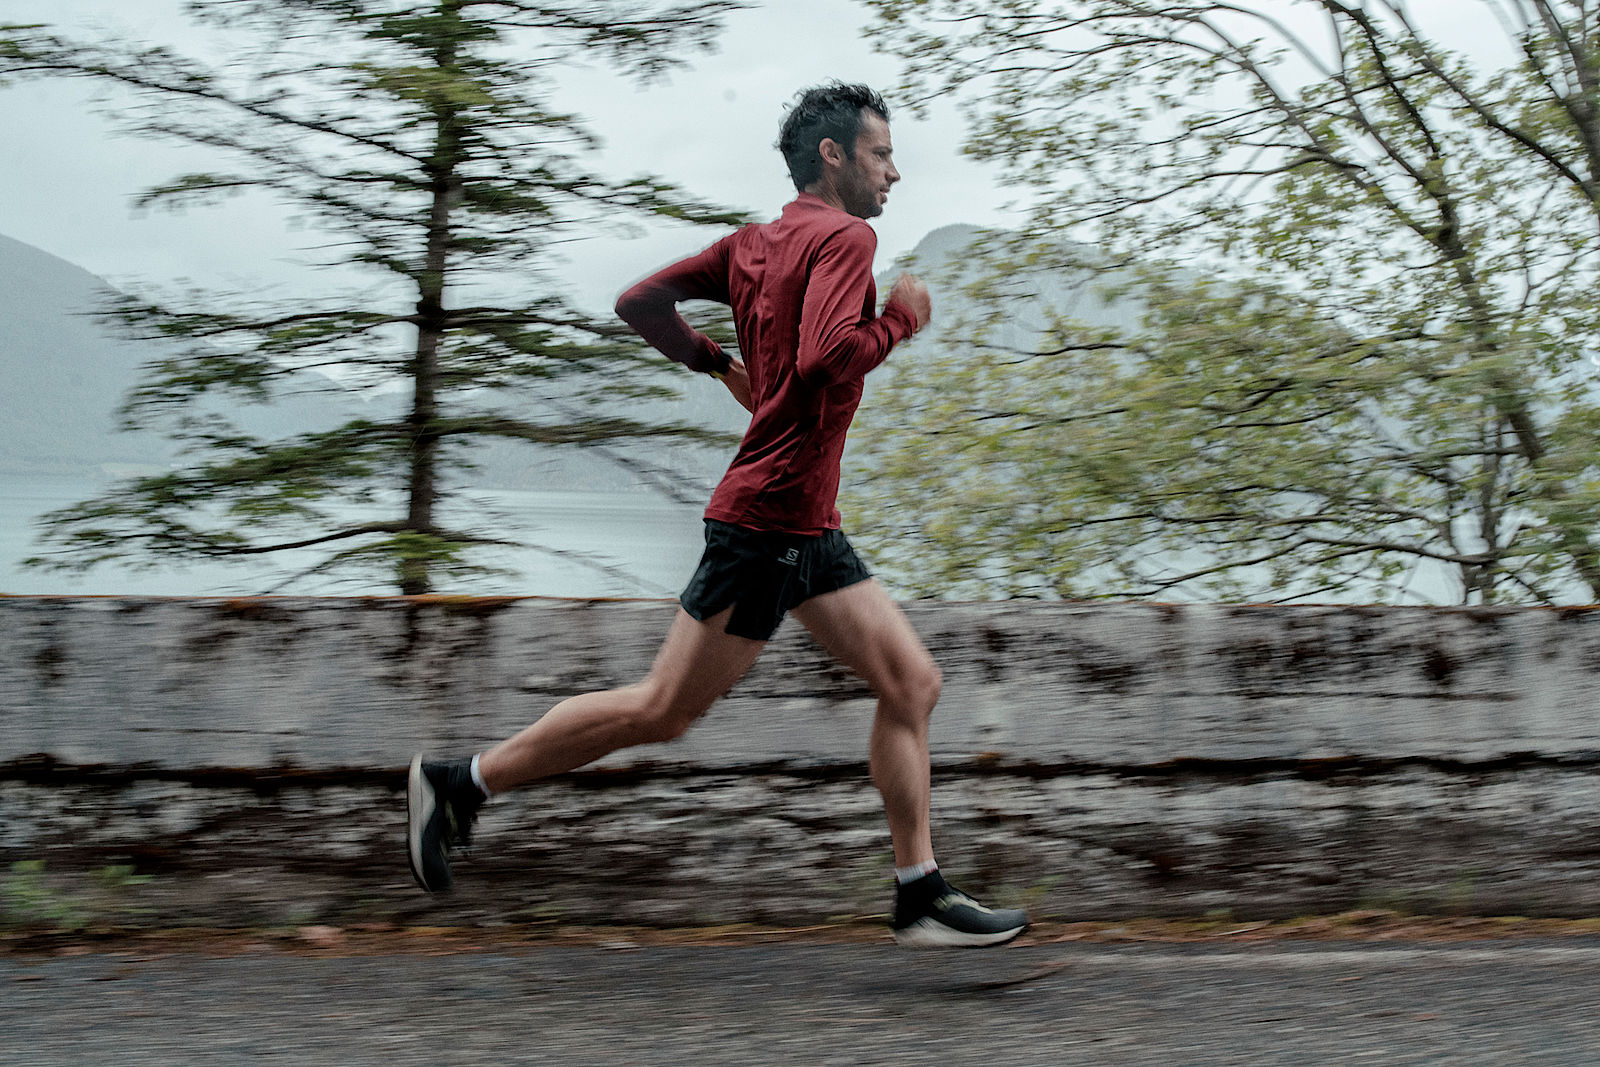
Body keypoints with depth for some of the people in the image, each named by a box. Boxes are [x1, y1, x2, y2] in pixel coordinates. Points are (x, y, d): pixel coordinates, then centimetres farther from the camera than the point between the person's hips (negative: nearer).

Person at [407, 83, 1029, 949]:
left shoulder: (755, 242, 14)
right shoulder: (845, 237, -11)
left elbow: (640, 304, 14)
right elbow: (827, 356, -27)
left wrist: (721, 364, 22)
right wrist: (898, 320, -11)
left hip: (808, 527, 10)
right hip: (769, 516, -10)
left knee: (911, 683, 6)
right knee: (664, 710, -2)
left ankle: (921, 899, 10)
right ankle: (461, 782, 10)